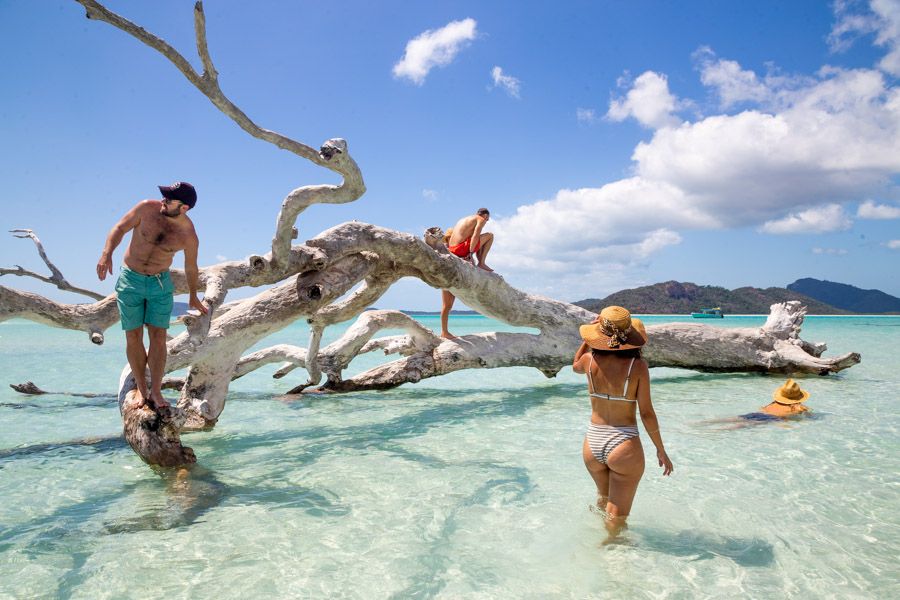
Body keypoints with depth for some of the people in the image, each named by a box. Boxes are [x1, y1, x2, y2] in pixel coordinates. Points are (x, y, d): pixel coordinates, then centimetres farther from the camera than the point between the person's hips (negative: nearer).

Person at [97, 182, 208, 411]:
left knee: (158, 336, -7)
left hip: (160, 283, 0)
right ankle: (142, 390, 9)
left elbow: (191, 267, 4)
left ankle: (156, 392, -2)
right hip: (130, 280, 0)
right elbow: (120, 229, -5)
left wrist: (193, 297, 16)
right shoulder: (146, 208, -13)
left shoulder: (188, 235, -11)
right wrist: (107, 253, -23)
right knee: (134, 336, 1)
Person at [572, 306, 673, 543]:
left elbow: (575, 366, 19)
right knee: (617, 515, 12)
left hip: (592, 443, 5)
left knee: (604, 497, 31)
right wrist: (661, 450, 0)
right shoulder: (638, 366, -15)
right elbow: (646, 413, -11)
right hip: (625, 447, -5)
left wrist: (587, 339, 14)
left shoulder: (590, 360, -7)